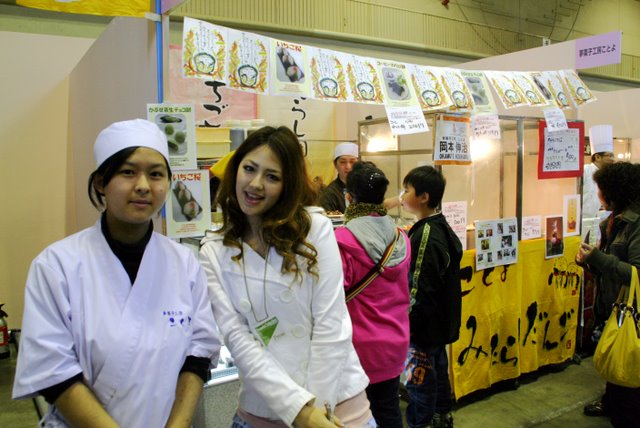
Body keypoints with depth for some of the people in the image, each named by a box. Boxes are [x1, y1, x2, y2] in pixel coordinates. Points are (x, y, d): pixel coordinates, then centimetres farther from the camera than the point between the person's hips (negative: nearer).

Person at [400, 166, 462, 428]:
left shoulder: (426, 234, -22)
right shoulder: (441, 227, 5)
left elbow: (420, 290, -23)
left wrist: (406, 326, -15)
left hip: (423, 327, -9)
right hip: (439, 323, 9)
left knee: (419, 381, 3)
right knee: (438, 373, 22)